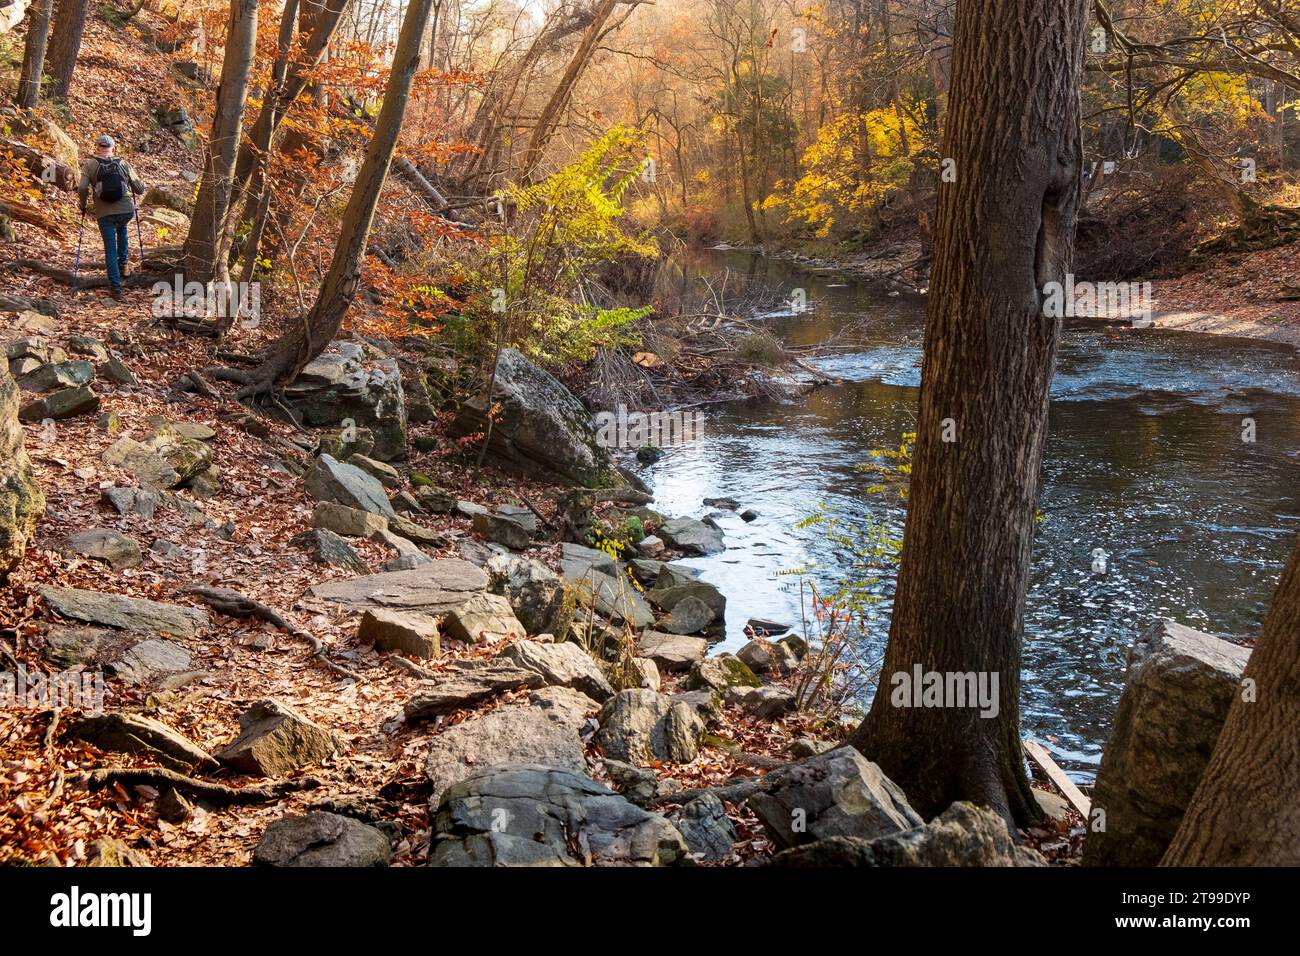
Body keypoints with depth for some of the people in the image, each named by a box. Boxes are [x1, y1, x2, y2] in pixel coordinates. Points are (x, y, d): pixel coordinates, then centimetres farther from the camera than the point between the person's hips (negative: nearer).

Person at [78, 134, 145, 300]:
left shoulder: (89, 165, 3)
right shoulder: (123, 164, 7)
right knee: (122, 228, 36)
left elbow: (83, 188, -8)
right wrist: (141, 184, 33)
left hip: (104, 213, -2)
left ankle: (115, 288, 5)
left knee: (110, 250, 8)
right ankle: (123, 264, 34)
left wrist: (83, 206, 10)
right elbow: (139, 189, 9)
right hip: (126, 210, 2)